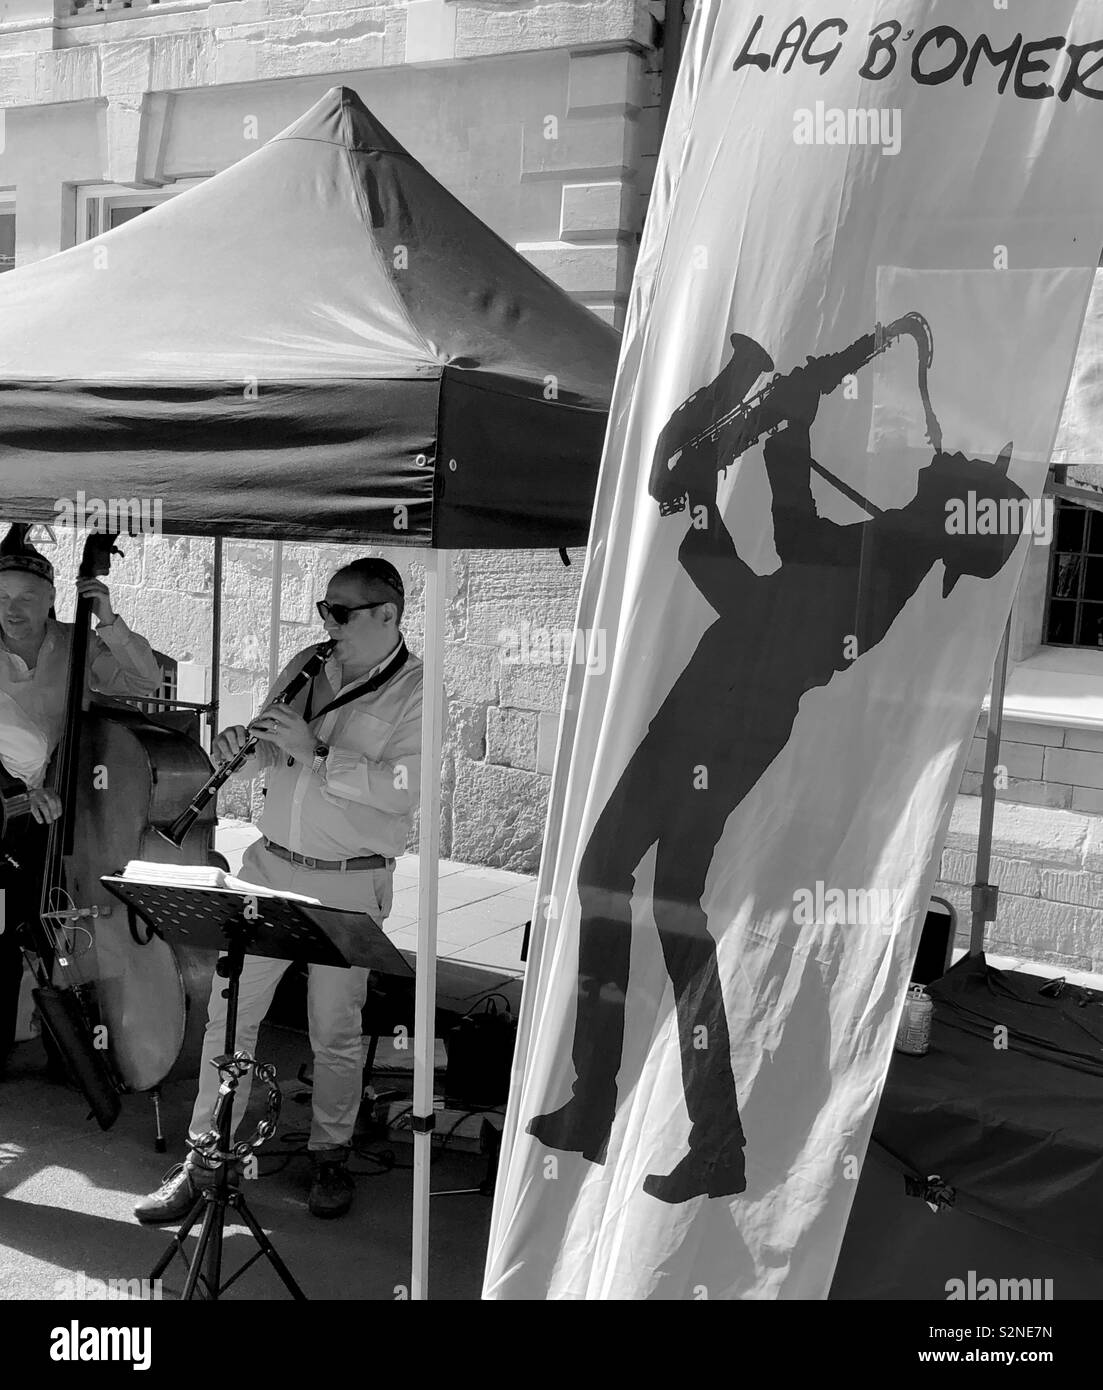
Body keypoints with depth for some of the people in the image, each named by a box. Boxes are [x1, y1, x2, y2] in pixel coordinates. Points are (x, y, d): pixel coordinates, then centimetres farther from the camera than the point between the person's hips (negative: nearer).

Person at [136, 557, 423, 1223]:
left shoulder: (417, 692, -9)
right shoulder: (308, 667, 10)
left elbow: (403, 789, -22)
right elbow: (269, 752, 17)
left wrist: (315, 753, -23)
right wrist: (242, 745, -6)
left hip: (348, 885, -5)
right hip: (271, 866, 5)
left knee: (335, 1031, 8)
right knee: (229, 1011, 6)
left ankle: (332, 1156, 29)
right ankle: (207, 1158, 20)